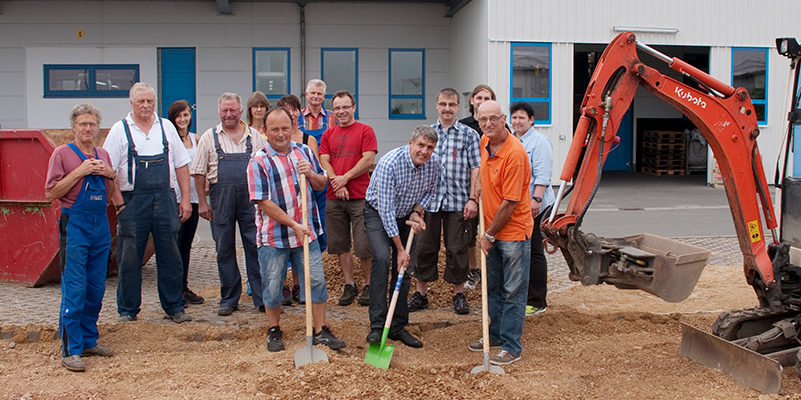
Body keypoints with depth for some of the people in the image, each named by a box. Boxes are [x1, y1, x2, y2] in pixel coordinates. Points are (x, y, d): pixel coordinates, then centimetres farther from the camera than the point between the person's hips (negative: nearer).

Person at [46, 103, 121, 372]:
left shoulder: (103, 155, 15)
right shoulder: (62, 153, -1)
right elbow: (51, 193, -7)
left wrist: (110, 174, 0)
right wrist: (80, 172, -14)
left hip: (101, 224, 6)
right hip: (75, 225, -6)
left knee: (96, 288, 9)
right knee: (74, 289, -6)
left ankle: (89, 341, 20)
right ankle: (71, 350, 0)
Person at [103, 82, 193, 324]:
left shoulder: (166, 127, 11)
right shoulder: (120, 130, 3)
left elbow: (181, 165, 12)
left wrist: (185, 199, 6)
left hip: (165, 198, 2)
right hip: (133, 200, -2)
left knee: (170, 256, 6)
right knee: (129, 258, 3)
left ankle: (174, 307, 17)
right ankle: (128, 310, 17)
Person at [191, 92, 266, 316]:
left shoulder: (255, 137, 8)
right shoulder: (209, 137, 6)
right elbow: (199, 173, 6)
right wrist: (202, 202, 0)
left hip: (251, 198, 0)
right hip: (221, 199, 0)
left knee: (256, 247, 0)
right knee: (224, 249, 6)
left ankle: (262, 298, 9)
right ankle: (229, 299, 17)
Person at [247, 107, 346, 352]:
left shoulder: (304, 152, 6)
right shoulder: (258, 162, -10)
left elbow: (321, 184, 14)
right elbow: (264, 203, -14)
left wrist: (311, 174, -9)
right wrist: (294, 225, -17)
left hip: (307, 232, 4)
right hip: (273, 236, -4)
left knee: (316, 281, 4)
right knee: (272, 285, 7)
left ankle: (320, 331, 17)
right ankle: (274, 332, 26)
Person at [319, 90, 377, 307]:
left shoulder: (365, 131, 2)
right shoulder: (328, 134, 14)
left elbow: (368, 160, -7)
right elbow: (324, 161, 7)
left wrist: (345, 178, -11)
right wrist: (336, 182, -9)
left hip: (360, 197, -4)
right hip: (334, 198, 4)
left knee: (364, 246, -3)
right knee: (340, 245, 8)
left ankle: (369, 285, 13)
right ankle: (349, 285, 20)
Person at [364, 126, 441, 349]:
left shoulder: (433, 163, -12)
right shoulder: (389, 164, -30)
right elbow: (386, 209, -29)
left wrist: (417, 212, -11)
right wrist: (399, 249, -27)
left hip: (406, 216, 5)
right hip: (378, 214, -5)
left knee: (404, 271, 2)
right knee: (382, 258, -27)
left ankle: (398, 327, 12)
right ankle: (377, 326, -22)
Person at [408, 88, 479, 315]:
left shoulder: (469, 135, 3)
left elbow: (476, 169, -1)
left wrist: (473, 199, -9)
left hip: (458, 202, -2)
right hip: (429, 201, 2)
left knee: (457, 249, 4)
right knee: (424, 247, 6)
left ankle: (459, 294, 19)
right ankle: (421, 294, 19)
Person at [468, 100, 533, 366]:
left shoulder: (514, 152, -22)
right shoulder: (484, 143, 3)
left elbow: (510, 203, -21)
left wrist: (489, 235, -14)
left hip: (514, 231, -8)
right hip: (491, 229, 8)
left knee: (514, 291, 1)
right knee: (492, 287, 17)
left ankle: (512, 346, 9)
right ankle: (496, 335, 31)